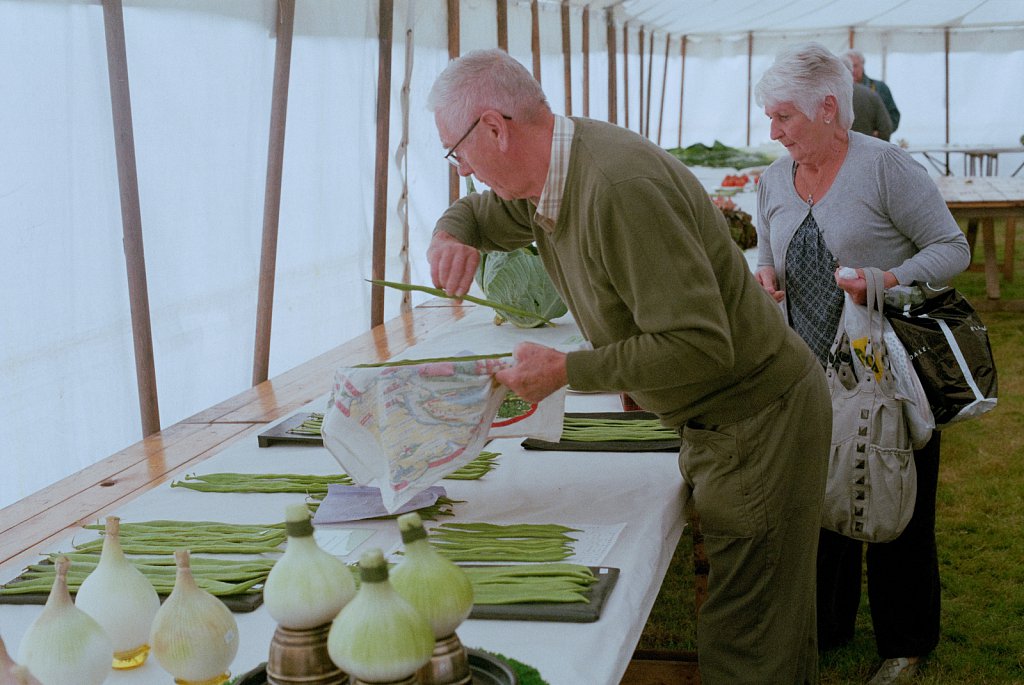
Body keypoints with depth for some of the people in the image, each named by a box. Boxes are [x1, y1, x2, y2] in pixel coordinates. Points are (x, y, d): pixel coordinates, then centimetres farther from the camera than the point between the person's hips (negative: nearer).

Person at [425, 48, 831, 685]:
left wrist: (568, 370, -22)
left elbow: (699, 348, -31)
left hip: (761, 422, -10)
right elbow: (476, 212, 24)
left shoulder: (619, 185, -29)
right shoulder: (542, 183, 2)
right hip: (715, 419, 10)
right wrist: (451, 235, -2)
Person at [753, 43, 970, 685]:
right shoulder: (774, 180, 6)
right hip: (812, 376, 5)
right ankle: (826, 627, 33)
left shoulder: (886, 166, -13)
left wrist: (888, 282, -26)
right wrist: (766, 277, -5)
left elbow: (952, 248, -11)